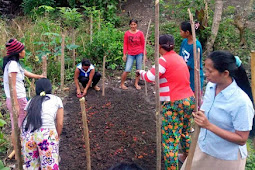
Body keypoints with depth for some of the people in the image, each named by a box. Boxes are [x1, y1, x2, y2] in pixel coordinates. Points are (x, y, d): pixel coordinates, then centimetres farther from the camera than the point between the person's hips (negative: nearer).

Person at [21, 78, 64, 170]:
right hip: (46, 133, -3)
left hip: (27, 133, 3)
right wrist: (56, 138, 23)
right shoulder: (56, 99, 18)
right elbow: (60, 123, 10)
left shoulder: (32, 101, 25)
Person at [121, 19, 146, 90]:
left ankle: (136, 84, 23)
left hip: (139, 54, 1)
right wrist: (124, 54, -2)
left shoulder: (140, 33, -1)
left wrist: (144, 55, 1)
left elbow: (143, 44, 3)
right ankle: (122, 84, 10)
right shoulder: (127, 33, -1)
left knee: (139, 70, 7)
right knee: (127, 70, -7)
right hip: (130, 54, -1)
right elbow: (125, 44, 3)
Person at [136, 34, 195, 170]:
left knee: (170, 140, -1)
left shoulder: (164, 59, -11)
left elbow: (150, 77, -12)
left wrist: (141, 72, 6)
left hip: (174, 104, -9)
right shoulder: (179, 57, 12)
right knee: (185, 133, 25)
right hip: (189, 100, 9)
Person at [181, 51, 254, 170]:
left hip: (226, 159, -6)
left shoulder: (241, 102, -27)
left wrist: (209, 125, -30)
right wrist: (199, 116, -7)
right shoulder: (211, 85, -7)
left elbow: (242, 139, -22)